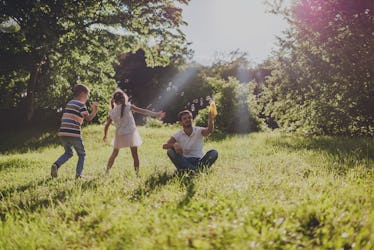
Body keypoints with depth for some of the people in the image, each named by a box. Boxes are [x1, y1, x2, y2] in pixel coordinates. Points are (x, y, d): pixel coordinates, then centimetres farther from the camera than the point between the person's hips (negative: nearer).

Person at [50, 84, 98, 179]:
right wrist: (95, 110, -1)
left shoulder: (68, 103, 20)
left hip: (63, 132, 6)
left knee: (68, 153, 23)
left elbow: (62, 118, 21)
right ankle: (78, 174, 4)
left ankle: (56, 165, -1)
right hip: (74, 133, -6)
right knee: (82, 154, 12)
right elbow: (88, 118, -13)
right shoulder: (81, 104, -2)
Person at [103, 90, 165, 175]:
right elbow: (143, 111, -8)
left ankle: (107, 172, 18)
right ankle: (137, 173, -1)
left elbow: (107, 125, 11)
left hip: (119, 135, 3)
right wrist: (156, 114, -7)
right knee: (135, 155, 3)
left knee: (114, 154, 19)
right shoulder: (128, 107, -5)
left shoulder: (112, 112, 5)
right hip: (130, 133, -3)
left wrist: (105, 136, 28)